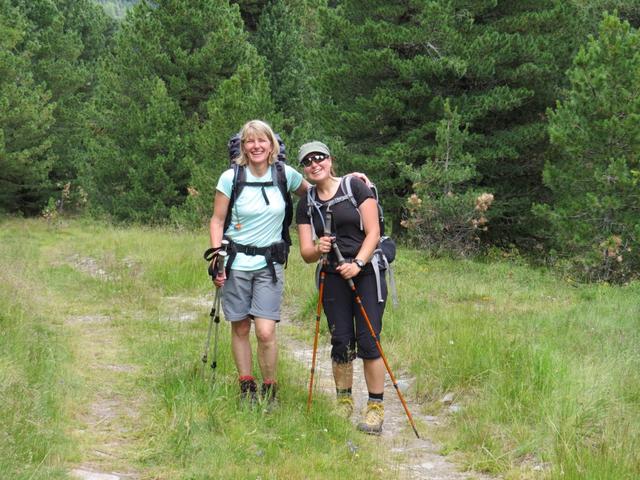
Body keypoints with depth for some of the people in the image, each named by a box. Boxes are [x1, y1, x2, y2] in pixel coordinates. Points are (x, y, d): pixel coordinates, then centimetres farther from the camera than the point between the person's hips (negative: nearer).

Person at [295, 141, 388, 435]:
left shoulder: (355, 187, -2)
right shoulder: (306, 205, 9)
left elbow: (373, 232, -6)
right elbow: (306, 253, 6)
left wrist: (357, 263, -19)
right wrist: (317, 249, -17)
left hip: (367, 272, -3)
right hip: (333, 277, 4)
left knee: (368, 342, -9)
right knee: (341, 342, 2)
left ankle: (376, 406, -2)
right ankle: (343, 402, 18)